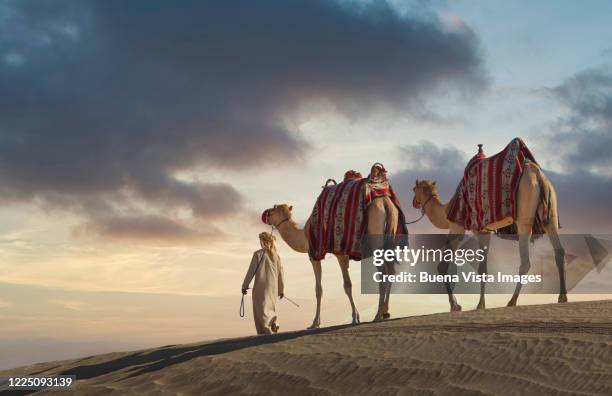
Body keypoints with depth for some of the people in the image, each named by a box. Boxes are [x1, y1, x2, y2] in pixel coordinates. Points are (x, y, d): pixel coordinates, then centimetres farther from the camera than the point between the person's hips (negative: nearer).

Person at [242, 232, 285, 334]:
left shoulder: (258, 254, -9)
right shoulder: (276, 256, 5)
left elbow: (251, 271, -7)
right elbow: (280, 273, 9)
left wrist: (245, 286, 3)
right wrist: (281, 290, 19)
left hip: (260, 287, -4)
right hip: (273, 288, 4)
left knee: (261, 310, -2)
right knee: (271, 309, 17)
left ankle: (263, 333, -18)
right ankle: (274, 321, -8)